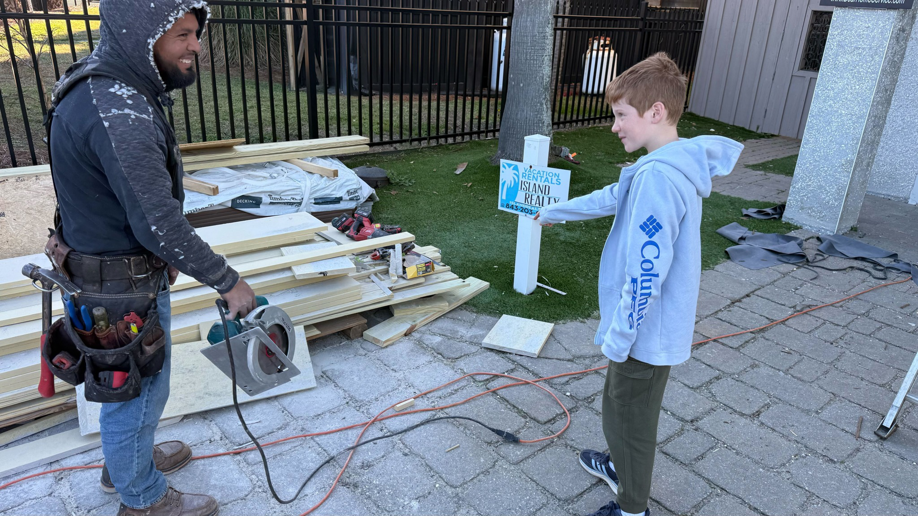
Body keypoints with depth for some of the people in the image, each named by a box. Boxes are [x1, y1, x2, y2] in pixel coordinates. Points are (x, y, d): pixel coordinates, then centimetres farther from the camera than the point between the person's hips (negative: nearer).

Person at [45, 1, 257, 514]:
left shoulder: (98, 82, 2)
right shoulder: (119, 114, -31)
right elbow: (161, 224, -30)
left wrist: (162, 255, 14)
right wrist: (229, 282, -19)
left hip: (109, 266, 9)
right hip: (125, 289, -9)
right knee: (139, 390, 11)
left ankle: (125, 460, 52)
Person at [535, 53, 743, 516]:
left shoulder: (658, 175, -28)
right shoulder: (676, 165, 4)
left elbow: (645, 273, -29)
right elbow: (611, 199, 19)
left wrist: (618, 336, -18)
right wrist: (553, 212, 30)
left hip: (646, 330, -9)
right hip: (658, 325, 9)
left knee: (628, 416, 12)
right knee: (624, 407, 29)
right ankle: (621, 466, 53)